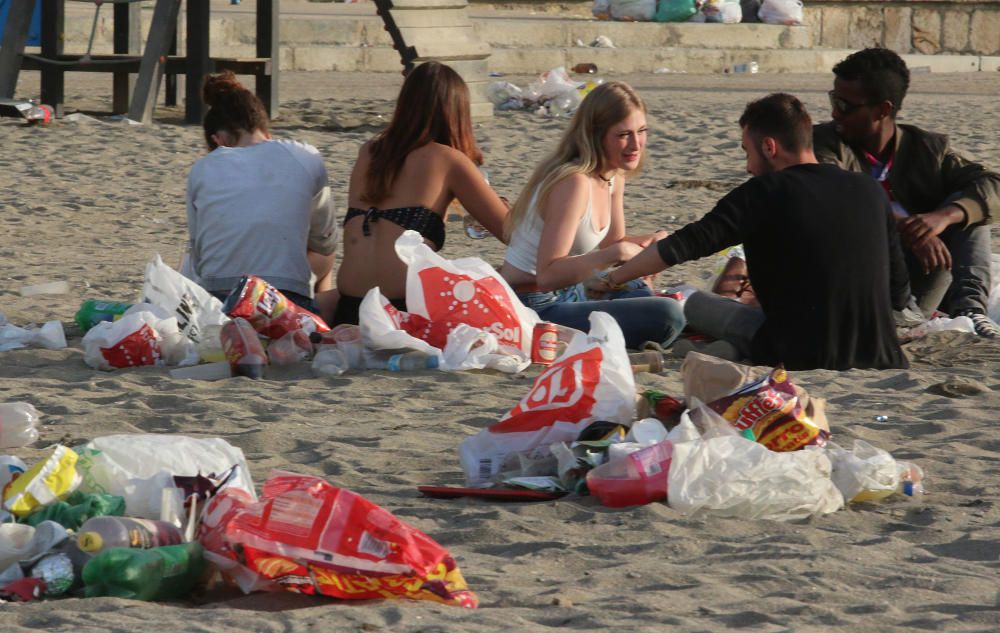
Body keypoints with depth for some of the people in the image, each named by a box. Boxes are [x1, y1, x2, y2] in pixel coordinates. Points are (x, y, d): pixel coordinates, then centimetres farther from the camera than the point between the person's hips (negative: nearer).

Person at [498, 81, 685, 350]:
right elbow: (548, 274, -29)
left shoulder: (614, 176, 6)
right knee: (668, 316, -22)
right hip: (537, 310, -10)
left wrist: (648, 242, -4)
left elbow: (611, 244, 16)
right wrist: (616, 254, -36)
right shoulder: (573, 183, -24)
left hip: (568, 295, 10)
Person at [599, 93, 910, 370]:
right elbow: (899, 293, 10)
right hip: (880, 359, 4)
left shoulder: (764, 192, -8)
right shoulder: (870, 191, 7)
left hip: (797, 357, -4)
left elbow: (685, 245, -9)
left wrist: (613, 277, 5)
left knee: (694, 303, 15)